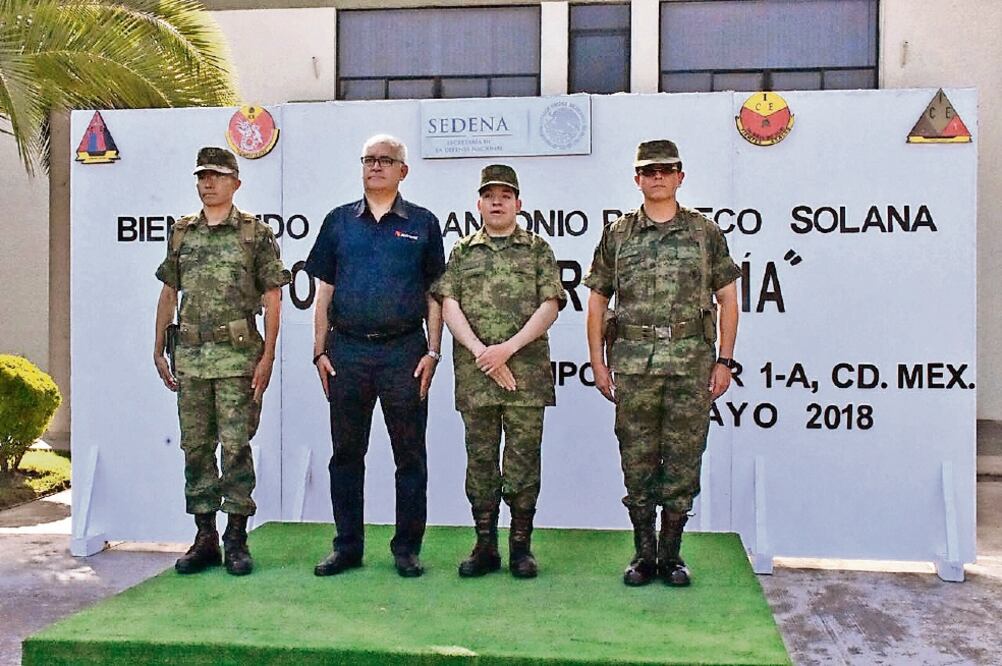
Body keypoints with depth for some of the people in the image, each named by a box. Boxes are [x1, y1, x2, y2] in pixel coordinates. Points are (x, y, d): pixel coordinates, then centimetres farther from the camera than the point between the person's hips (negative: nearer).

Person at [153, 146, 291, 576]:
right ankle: (204, 538, 17)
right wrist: (159, 350, 11)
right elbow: (168, 294, 17)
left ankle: (236, 538, 7)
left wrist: (267, 355, -9)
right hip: (190, 356, 5)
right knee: (195, 448, 7)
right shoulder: (181, 233, 13)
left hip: (238, 357, -4)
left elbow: (272, 298, -2)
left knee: (236, 446, -3)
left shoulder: (256, 233, 0)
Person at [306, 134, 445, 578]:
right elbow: (324, 291, 11)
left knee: (410, 454, 3)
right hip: (347, 350, 2)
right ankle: (347, 546, 19)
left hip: (404, 351, -2)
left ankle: (407, 548, 14)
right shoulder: (339, 221, 12)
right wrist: (320, 351, 4)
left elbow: (435, 293, 6)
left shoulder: (422, 224, 7)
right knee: (346, 453, 8)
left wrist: (432, 352, -2)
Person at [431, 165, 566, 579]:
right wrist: (481, 352, -12)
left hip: (526, 371, -1)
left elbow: (549, 307, -1)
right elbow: (449, 306, 2)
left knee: (523, 459, 2)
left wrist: (507, 348, -13)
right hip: (474, 371, 1)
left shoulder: (538, 250, 9)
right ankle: (485, 546, 15)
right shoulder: (462, 252, 13)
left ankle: (520, 546, 12)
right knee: (480, 459, 6)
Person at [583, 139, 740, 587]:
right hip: (633, 364, 1)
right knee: (637, 462, 5)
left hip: (692, 364, 0)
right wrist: (598, 362, 4)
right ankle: (644, 553, 19)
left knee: (683, 461, 4)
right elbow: (597, 301, 10)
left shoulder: (705, 233, 8)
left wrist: (724, 360, 1)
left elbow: (727, 299, 8)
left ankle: (671, 554, 17)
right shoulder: (617, 235, 9)